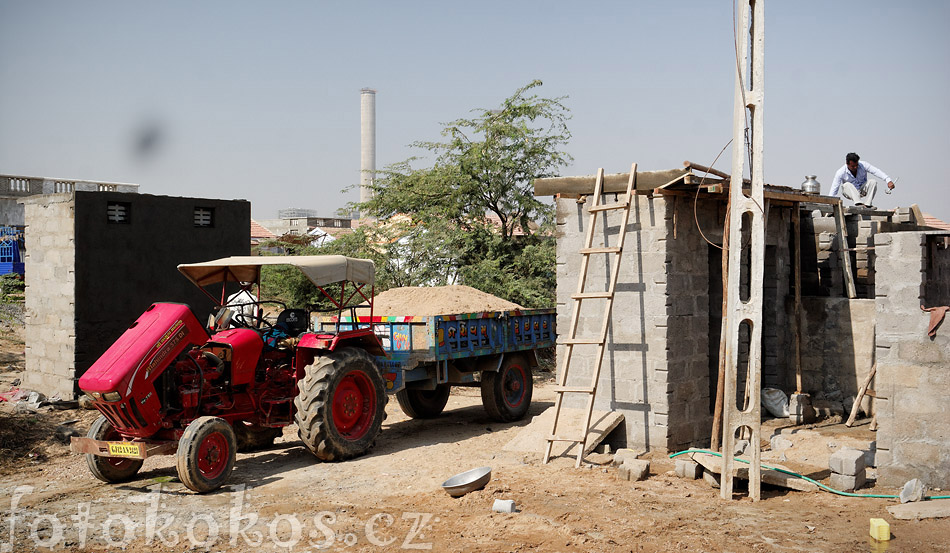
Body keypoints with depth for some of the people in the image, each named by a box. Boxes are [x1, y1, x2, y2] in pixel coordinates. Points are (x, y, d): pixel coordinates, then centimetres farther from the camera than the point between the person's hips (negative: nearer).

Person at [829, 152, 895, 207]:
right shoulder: (841, 172, -20)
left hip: (862, 190, 2)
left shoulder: (863, 165, -16)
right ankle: (858, 203, -47)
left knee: (872, 182, -26)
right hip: (850, 193, -2)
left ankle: (868, 204, -32)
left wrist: (888, 180, -36)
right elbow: (834, 189, -18)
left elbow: (877, 172, -23)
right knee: (847, 185, -34)